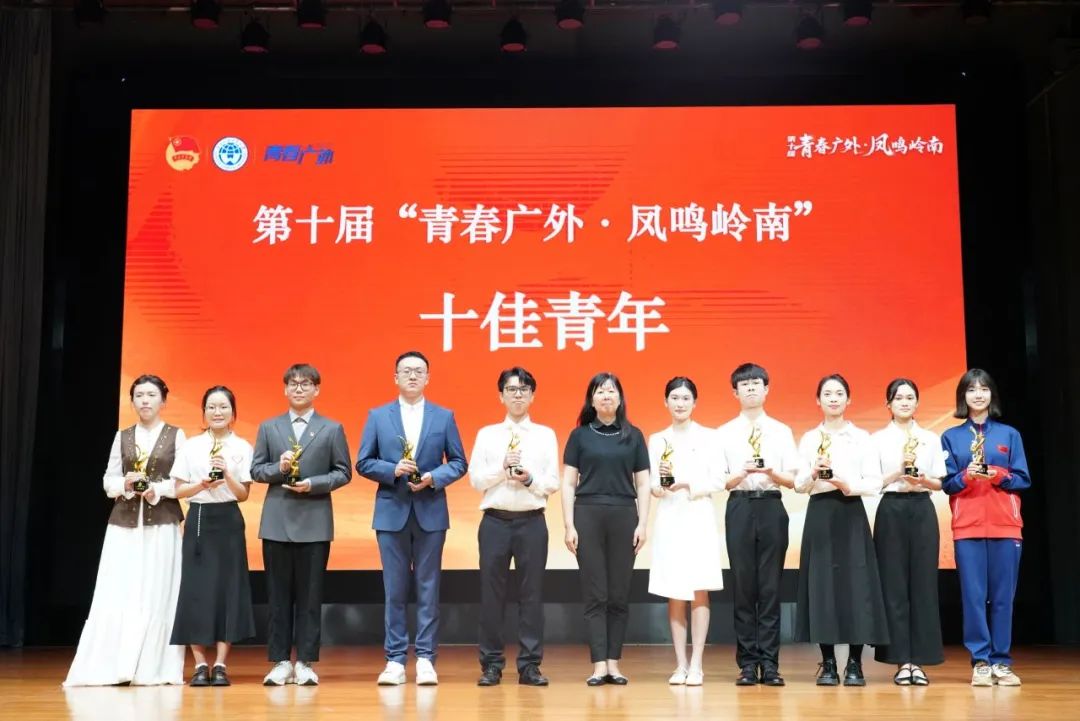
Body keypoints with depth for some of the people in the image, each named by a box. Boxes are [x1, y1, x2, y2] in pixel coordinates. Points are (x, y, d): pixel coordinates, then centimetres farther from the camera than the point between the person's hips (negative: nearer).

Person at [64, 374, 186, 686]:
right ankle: (111, 667, 0)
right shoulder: (122, 436, 12)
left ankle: (152, 668, 2)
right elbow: (108, 481, 10)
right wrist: (125, 484, -10)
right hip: (124, 524, 2)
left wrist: (158, 489, -16)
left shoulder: (176, 436, 4)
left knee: (156, 595, -3)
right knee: (116, 595, -4)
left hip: (162, 524, -2)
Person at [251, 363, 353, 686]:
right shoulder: (268, 427, 11)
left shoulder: (332, 429, 6)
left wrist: (313, 484, -12)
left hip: (315, 522, -1)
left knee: (310, 595, 2)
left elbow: (343, 472, 3)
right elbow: (256, 470, 8)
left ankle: (306, 662, 9)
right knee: (278, 594, 4)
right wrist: (278, 468, -11)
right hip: (277, 521, 2)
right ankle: (280, 661, 11)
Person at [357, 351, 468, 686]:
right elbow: (363, 463, 4)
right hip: (391, 512, 0)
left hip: (430, 512, 0)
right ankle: (395, 660, 10)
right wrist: (393, 470, -13)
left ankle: (426, 659, 8)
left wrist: (433, 477, -12)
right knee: (394, 589, 4)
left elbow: (458, 463, 5)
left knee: (428, 588, 3)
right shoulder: (377, 416, 6)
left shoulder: (444, 417, 6)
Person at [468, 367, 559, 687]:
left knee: (532, 593, 1)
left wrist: (529, 479, -13)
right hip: (495, 520, 0)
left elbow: (553, 483, 4)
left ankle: (530, 665, 8)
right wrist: (502, 469, -12)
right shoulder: (487, 434, 9)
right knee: (492, 593, 1)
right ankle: (491, 664, 10)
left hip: (532, 521, 0)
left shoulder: (546, 435, 9)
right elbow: (476, 480, 2)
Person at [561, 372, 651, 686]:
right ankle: (599, 665, 2)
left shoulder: (633, 436, 9)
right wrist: (569, 525, -4)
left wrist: (642, 523, -1)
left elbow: (643, 484, 8)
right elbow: (568, 483, 4)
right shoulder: (580, 435, 6)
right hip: (588, 515, -1)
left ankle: (613, 663, 10)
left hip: (624, 516, 1)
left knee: (619, 594, 4)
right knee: (594, 594, 0)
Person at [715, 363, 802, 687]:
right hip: (739, 507, 0)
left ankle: (770, 663, 6)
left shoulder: (781, 431, 9)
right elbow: (720, 481, 3)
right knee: (743, 585, 1)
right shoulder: (725, 433, 8)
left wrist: (771, 472, -15)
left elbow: (792, 480, 4)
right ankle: (748, 663, 8)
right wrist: (744, 473, -15)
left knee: (770, 585, 1)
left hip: (771, 507, 0)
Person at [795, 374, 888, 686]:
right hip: (820, 514, 1)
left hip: (852, 514, -1)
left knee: (855, 584, -5)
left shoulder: (861, 437, 6)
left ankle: (855, 663, 3)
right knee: (821, 582, -2)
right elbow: (799, 485, 3)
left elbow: (875, 483, 0)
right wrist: (813, 474, -17)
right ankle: (828, 663, 5)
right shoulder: (808, 439, 9)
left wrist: (849, 486, -17)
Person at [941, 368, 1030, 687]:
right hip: (967, 526, -1)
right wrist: (967, 475, -15)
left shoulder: (1010, 434, 9)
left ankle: (1001, 662, 8)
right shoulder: (950, 437, 8)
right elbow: (946, 482, 4)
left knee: (1002, 595, 1)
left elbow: (1024, 479, 5)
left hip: (1005, 525, 1)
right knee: (973, 595, -3)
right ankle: (980, 662, 3)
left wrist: (999, 474, -13)